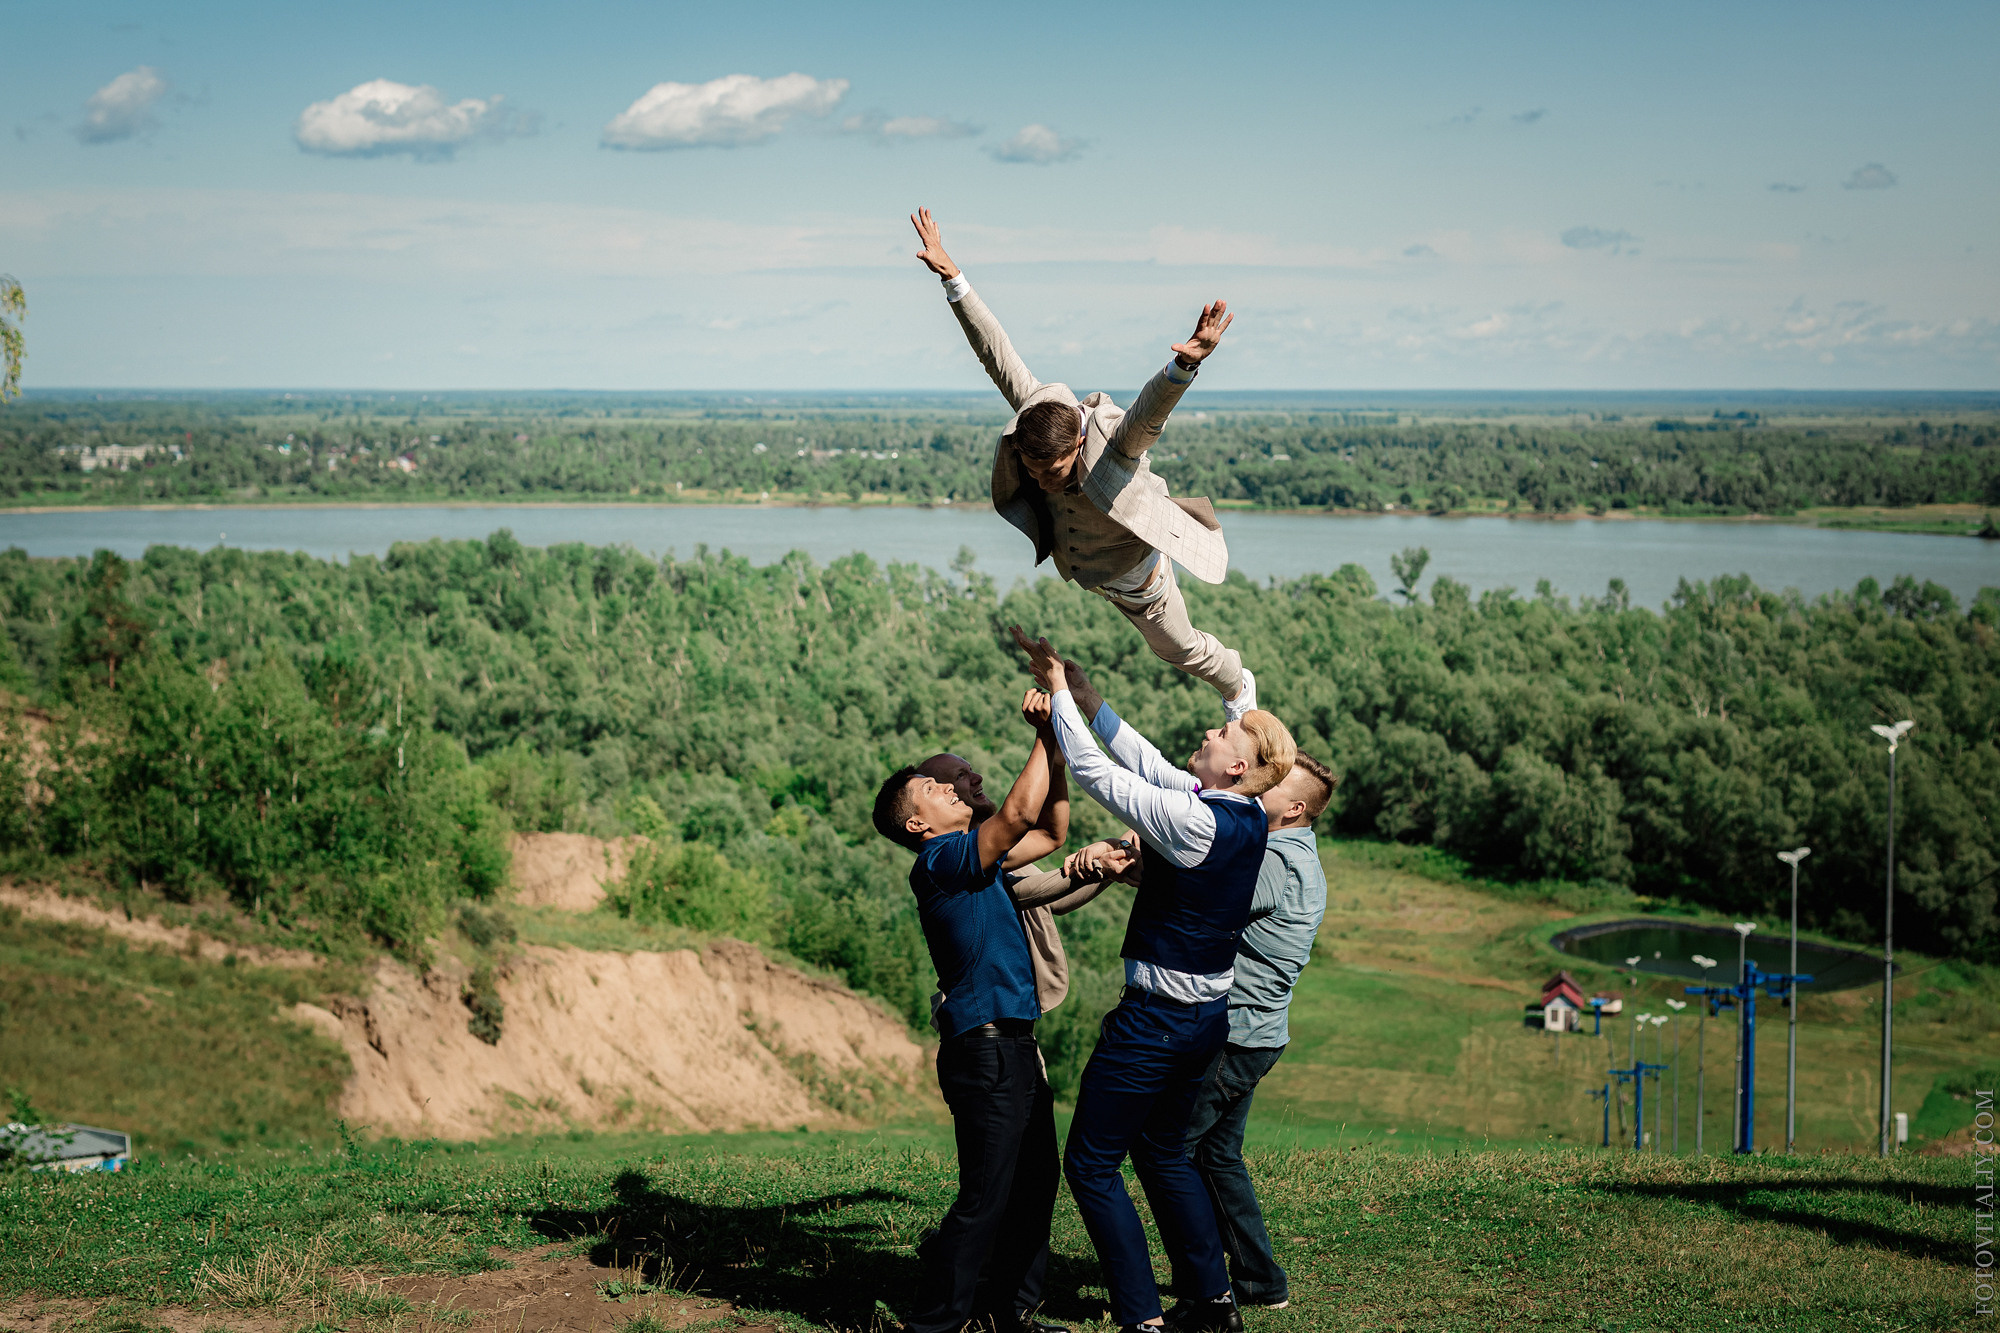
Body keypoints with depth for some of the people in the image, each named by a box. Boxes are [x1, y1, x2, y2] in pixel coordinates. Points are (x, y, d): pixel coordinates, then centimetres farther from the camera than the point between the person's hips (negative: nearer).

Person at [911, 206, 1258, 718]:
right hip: (1074, 560, 4)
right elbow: (996, 354, -31)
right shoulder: (1034, 415, -33)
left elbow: (1152, 408, -65)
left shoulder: (1115, 447, -45)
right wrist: (951, 278, -35)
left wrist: (1186, 364, -85)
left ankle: (1236, 685, 53)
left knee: (1178, 647, 21)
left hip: (1135, 578, -3)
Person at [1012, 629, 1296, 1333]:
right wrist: (1083, 693, 10)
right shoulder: (1248, 818, 2)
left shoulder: (1193, 821, -23)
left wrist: (1059, 692, -5)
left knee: (1091, 1163, -1)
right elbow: (1146, 762, 10)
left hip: (1156, 1021, -9)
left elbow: (1094, 770, -17)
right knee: (1162, 1151, 23)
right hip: (1209, 1016, 9)